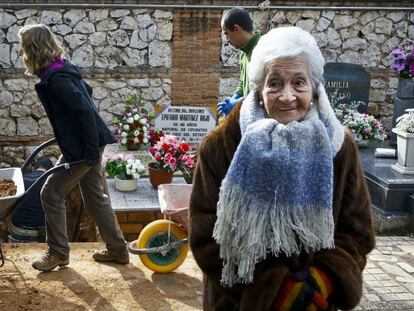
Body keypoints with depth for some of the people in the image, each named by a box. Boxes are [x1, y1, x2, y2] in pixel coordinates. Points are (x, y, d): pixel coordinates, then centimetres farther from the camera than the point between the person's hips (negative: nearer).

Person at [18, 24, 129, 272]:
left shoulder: (55, 79, -19)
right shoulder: (62, 68, 10)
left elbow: (85, 111, -26)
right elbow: (86, 92, 25)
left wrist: (91, 152, -23)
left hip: (82, 148, -10)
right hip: (90, 143, 10)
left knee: (51, 194, 0)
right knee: (95, 197, 15)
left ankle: (58, 253, 12)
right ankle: (118, 249, 24)